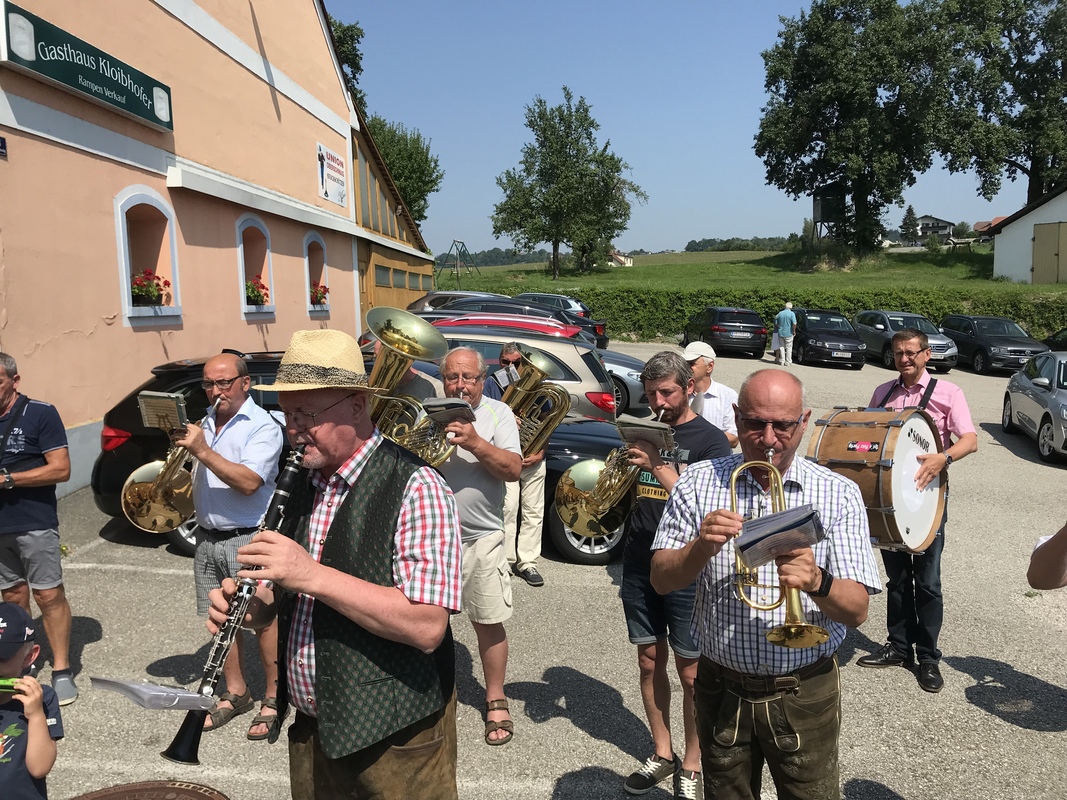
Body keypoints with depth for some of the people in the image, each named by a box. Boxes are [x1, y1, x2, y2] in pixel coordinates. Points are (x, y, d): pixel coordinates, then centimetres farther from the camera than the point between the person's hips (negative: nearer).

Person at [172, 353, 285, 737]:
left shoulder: (263, 427, -11)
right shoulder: (205, 423, 10)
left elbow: (248, 482, -24)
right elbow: (198, 478, 19)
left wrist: (203, 451, -25)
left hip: (248, 540, -7)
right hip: (208, 538, 7)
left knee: (262, 619, 0)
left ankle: (274, 697, 14)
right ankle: (235, 692, 29)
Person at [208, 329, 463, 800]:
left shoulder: (416, 490, -19)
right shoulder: (305, 487, 5)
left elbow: (427, 627, -27)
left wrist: (312, 575, -29)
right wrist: (249, 604, -5)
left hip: (394, 738, -7)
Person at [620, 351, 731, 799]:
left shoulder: (710, 440, -8)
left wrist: (659, 466, -28)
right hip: (639, 566, 5)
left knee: (690, 672, 6)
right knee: (650, 662, 14)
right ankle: (662, 755, 30)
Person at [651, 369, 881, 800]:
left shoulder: (840, 495, -7)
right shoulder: (698, 482, -5)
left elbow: (856, 611, -10)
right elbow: (661, 580, -6)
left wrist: (817, 582, -32)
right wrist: (702, 546, -26)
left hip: (804, 695, -1)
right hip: (721, 688, 1)